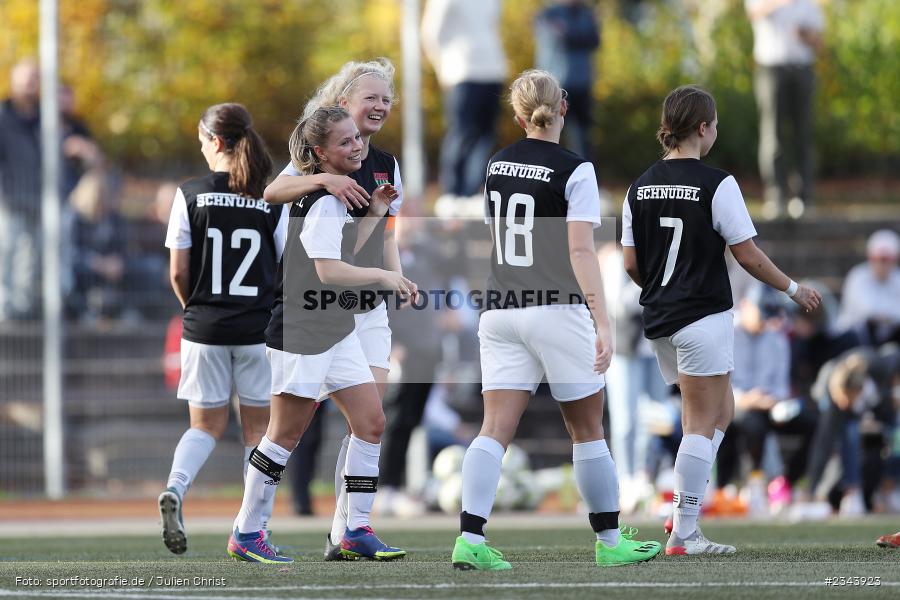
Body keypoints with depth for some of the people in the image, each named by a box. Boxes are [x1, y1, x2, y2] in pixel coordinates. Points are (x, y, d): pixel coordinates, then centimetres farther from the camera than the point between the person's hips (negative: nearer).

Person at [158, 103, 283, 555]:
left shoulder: (190, 195, -4)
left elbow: (178, 273, -3)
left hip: (204, 330, 0)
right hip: (260, 328, 0)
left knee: (205, 425, 13)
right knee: (257, 428, 13)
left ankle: (175, 489, -15)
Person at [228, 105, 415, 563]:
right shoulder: (321, 199, -18)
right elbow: (329, 270, -26)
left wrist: (372, 215, 15)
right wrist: (383, 277, -24)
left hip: (337, 331, 9)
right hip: (301, 331, -9)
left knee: (371, 423, 3)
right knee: (286, 434, -2)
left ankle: (356, 531, 8)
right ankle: (245, 534, 7)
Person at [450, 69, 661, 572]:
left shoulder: (497, 165, 8)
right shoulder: (574, 171, -9)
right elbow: (581, 251, -16)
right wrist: (603, 324, -18)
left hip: (500, 312, 5)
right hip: (555, 310, -5)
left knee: (496, 429, -1)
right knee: (587, 430, 9)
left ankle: (470, 539, -15)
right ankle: (610, 541, 17)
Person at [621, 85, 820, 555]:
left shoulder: (640, 187, 6)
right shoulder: (717, 184, -12)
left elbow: (631, 264, 8)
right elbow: (747, 255, -10)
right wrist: (793, 288, 5)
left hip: (659, 321, 7)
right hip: (704, 317, -7)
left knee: (721, 411, 20)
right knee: (702, 424, -1)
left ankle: (683, 510, 10)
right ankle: (683, 534, -2)